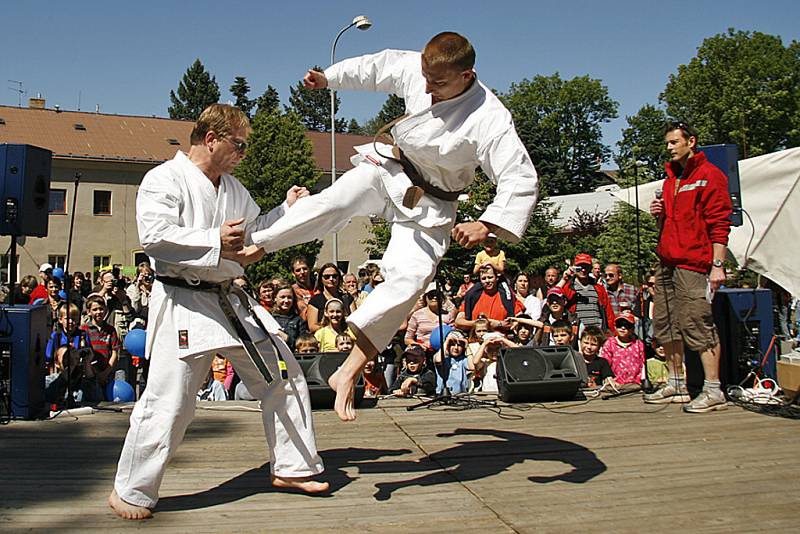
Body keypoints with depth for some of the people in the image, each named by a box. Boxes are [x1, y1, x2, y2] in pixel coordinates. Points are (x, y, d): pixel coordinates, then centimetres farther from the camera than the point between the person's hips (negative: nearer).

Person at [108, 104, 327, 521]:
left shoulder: (233, 187, 17)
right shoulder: (164, 179, -8)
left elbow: (253, 233, 25)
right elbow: (154, 236, -20)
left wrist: (286, 209, 12)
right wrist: (216, 242, -23)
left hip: (232, 300, 8)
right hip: (184, 304, -8)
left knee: (284, 377, 10)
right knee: (168, 402, -6)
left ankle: (291, 468, 26)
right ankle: (131, 492, 17)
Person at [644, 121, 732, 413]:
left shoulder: (709, 175, -3)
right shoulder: (671, 178, 21)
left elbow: (719, 224, -10)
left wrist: (718, 265, -16)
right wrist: (660, 213, 8)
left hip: (693, 264, -8)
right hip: (667, 262, 9)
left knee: (697, 323, -10)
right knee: (664, 325, 9)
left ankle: (713, 391, -3)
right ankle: (676, 385, 20)